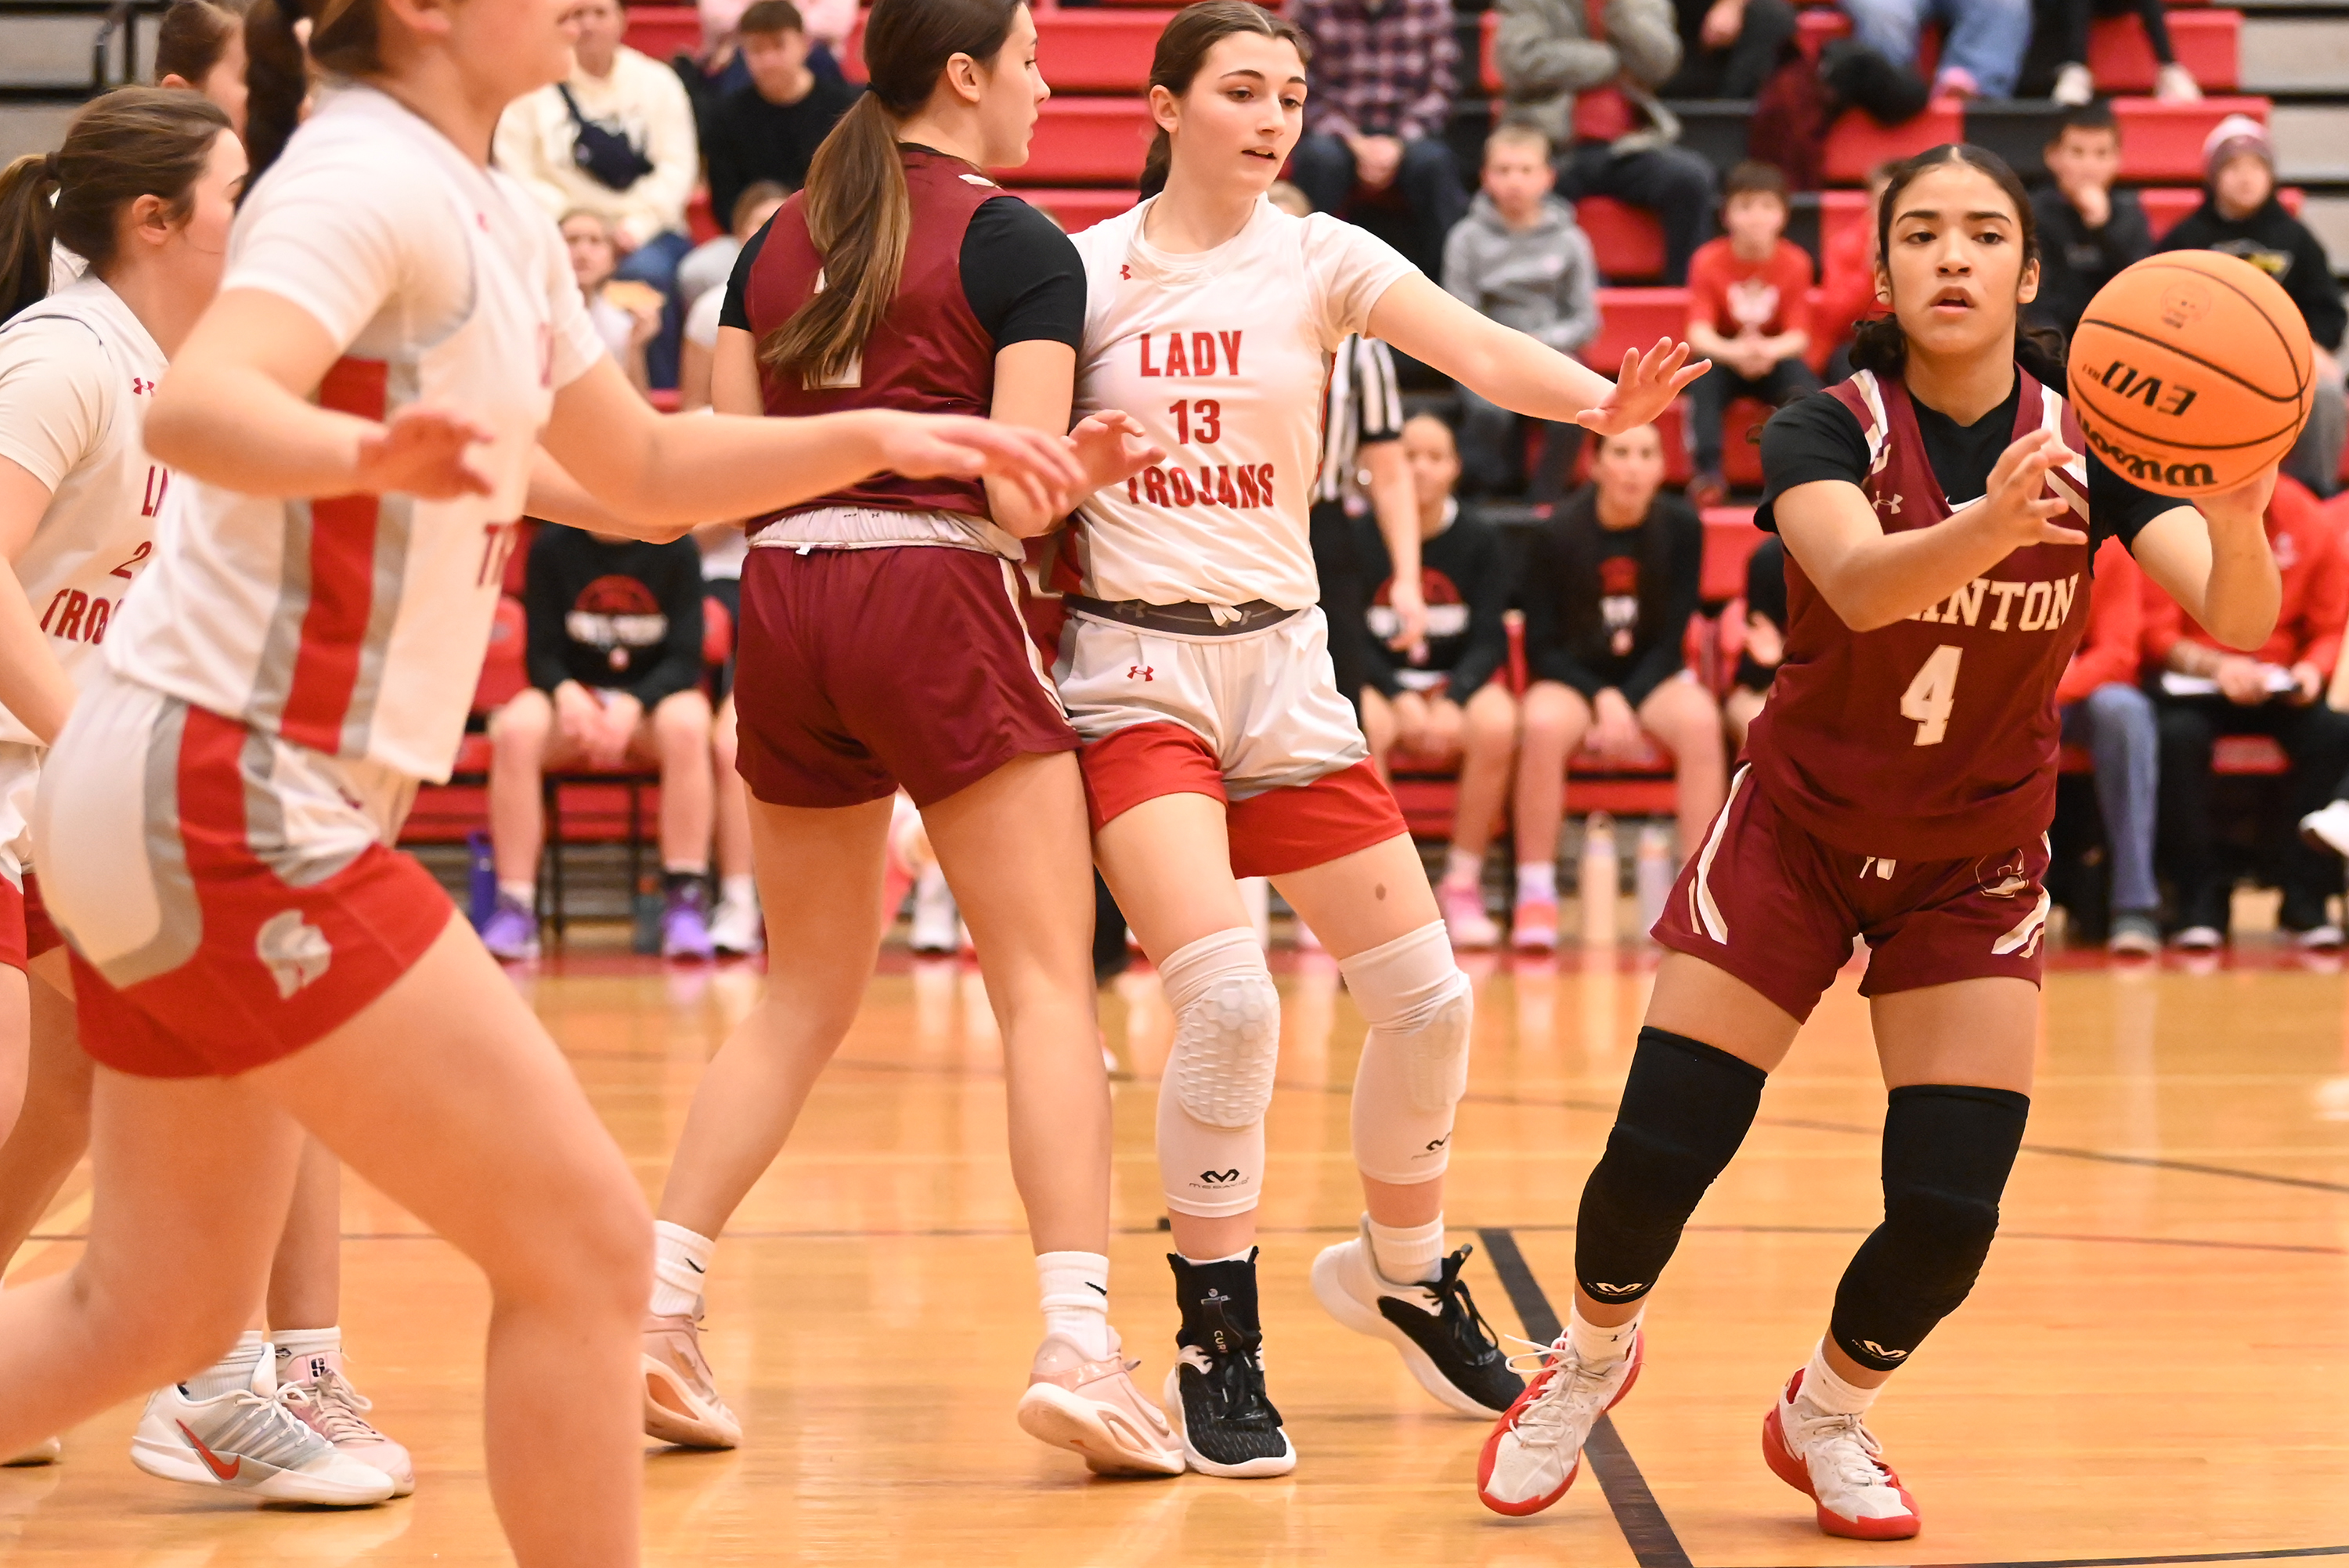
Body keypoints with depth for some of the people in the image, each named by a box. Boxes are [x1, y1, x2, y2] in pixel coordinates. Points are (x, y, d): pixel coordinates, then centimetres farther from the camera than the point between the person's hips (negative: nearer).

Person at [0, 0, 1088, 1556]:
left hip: (180, 799, 10)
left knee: (155, 1315, 15)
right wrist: (370, 451, -52)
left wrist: (880, 438, 15)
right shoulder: (369, 176, -14)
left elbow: (645, 473, 26)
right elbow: (196, 405, -32)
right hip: (230, 802, -10)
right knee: (584, 1248, -7)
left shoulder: (495, 216, 13)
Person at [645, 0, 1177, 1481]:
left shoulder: (778, 243, 15)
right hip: (936, 601, -6)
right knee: (1048, 978, -3)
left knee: (808, 989, 17)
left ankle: (658, 1304, 9)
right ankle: (1078, 1343, -14)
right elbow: (1024, 494, -8)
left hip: (783, 606, 6)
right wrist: (1091, 462, 12)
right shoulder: (1021, 249, -2)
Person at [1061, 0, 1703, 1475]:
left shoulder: (1320, 258, 0)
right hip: (1133, 665, -3)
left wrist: (1603, 399, -36)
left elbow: (1477, 346, -17)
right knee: (1231, 998, -20)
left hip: (1282, 663, 3)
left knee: (1428, 998, 3)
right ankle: (1218, 1350, -4)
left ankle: (1403, 1271, 31)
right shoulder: (1085, 270, -1)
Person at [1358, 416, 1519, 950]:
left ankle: (1462, 885, -20)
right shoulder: (1361, 537, -4)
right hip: (1380, 683, -1)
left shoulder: (1480, 539, 0)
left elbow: (1490, 640, -3)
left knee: (1497, 725, -33)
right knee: (1362, 729, -36)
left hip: (1460, 681, 1)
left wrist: (1452, 702, -21)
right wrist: (1400, 699, -21)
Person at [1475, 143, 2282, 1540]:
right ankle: (1589, 1363, 27)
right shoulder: (1826, 432, -17)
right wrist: (1990, 523, -59)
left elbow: (2237, 618, -27)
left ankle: (1828, 1420, 22)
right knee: (1659, 1155, -7)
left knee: (1949, 1213, -9)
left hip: (1976, 870, 1)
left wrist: (2237, 515, -50)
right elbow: (1859, 583, -38)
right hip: (1796, 835, -1)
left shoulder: (2088, 439, -12)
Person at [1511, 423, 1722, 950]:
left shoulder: (1682, 528, -8)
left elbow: (1672, 639, -4)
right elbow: (1540, 648, -7)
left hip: (1651, 676, 1)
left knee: (1700, 720, -32)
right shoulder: (1558, 535, -12)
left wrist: (1627, 705, -17)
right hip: (1572, 678, -1)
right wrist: (1602, 701, -19)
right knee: (1544, 726, -35)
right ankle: (1535, 897, -27)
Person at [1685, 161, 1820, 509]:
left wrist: (1769, 350, -37)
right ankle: (1709, 472, -39)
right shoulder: (1709, 261, -11)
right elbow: (1699, 334, -19)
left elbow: (1799, 336, -14)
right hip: (1724, 356, 0)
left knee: (1801, 379, -33)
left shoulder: (1795, 263, -9)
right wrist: (1734, 352, -40)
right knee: (1704, 374, -34)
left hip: (1776, 359, 0)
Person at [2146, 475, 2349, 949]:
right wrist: (2216, 666, -25)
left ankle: (2306, 899, -19)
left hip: (2284, 686, 2)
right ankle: (2201, 901, -23)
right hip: (2195, 679, -2)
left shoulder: (2310, 523, 0)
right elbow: (2155, 634, -8)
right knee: (2178, 736, -36)